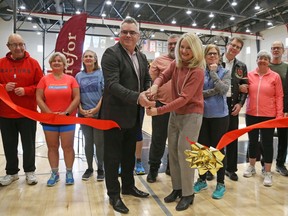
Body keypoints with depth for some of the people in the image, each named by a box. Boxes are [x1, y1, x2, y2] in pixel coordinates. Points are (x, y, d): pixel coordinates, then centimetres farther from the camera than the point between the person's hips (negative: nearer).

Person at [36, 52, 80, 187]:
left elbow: (77, 98, -3)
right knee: (52, 147, 10)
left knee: (68, 146, 4)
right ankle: (54, 173, 23)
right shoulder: (44, 79, 3)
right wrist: (49, 113, -11)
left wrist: (67, 112, -12)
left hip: (68, 119, -1)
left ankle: (69, 172, 19)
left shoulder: (71, 79, 0)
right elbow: (39, 98, -1)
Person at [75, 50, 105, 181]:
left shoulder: (101, 73, 0)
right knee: (88, 142, 12)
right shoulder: (79, 76, 9)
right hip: (84, 114, 3)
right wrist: (81, 110, -8)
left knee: (99, 142, 4)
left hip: (99, 113, -3)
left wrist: (96, 109, -15)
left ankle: (100, 168, 19)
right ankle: (89, 168, 26)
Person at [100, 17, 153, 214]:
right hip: (115, 114, -7)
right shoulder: (111, 54, -13)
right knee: (113, 156, 6)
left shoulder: (142, 57, 10)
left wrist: (148, 92, -7)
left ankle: (128, 186, 39)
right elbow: (112, 84, -24)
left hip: (134, 115, 7)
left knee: (129, 154, 20)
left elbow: (147, 80, 16)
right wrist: (137, 97, -36)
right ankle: (114, 195, 24)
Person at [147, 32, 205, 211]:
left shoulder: (197, 71, -19)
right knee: (173, 152, 11)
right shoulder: (176, 64, 3)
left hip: (191, 115, -7)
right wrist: (155, 85, -27)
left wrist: (159, 111, -28)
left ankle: (188, 194, 14)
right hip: (175, 114, 7)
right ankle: (177, 188, 27)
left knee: (184, 153, -5)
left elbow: (184, 98, -25)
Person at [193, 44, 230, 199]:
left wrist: (214, 72, -11)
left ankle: (220, 183, 21)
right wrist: (214, 91, -16)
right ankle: (202, 179, 28)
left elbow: (223, 89, -17)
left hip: (219, 116, -1)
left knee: (218, 149, 6)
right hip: (202, 115, 2)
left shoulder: (225, 72, 2)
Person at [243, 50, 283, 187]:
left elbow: (279, 96, -2)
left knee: (267, 143, 6)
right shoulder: (250, 75, 2)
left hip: (268, 116, -2)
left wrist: (279, 115, -7)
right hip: (251, 114, 2)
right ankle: (251, 167, 32)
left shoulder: (275, 76, -3)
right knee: (252, 141, 14)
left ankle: (267, 173, 20)